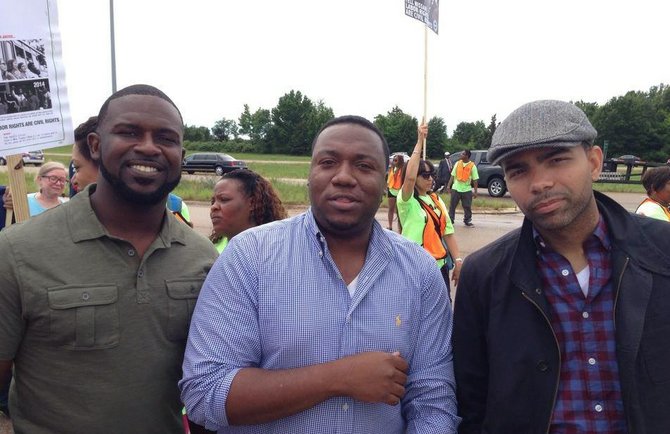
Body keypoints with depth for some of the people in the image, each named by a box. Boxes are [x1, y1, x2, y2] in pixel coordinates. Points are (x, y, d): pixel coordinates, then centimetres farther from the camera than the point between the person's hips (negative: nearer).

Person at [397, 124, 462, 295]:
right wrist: (420, 142, -23)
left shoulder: (436, 200, 10)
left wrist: (458, 261, 0)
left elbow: (448, 231, 9)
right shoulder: (407, 202, -8)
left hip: (440, 265, 6)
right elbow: (409, 177, -28)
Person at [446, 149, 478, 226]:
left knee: (467, 207, 3)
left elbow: (475, 180, -5)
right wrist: (448, 186, 0)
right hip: (456, 188, 2)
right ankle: (450, 220, 12)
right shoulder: (457, 163, 4)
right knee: (452, 205, 3)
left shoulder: (472, 166, -5)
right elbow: (453, 175, 7)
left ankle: (467, 221, 17)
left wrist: (475, 191, -9)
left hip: (467, 189, -2)